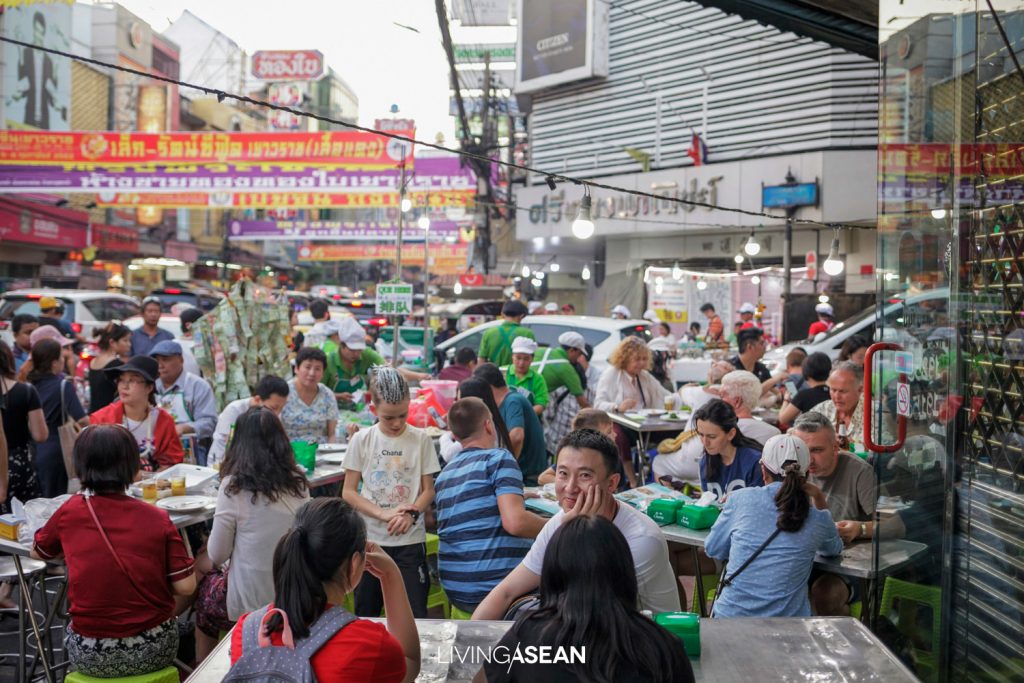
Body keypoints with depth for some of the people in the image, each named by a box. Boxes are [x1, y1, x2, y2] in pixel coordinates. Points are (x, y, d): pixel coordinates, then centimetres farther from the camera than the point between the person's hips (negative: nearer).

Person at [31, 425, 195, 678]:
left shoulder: (70, 512, -7)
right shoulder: (157, 518, -9)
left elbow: (37, 552, 13)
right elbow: (185, 586, -9)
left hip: (91, 657, 1)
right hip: (156, 652, 0)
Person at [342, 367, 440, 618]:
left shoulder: (420, 440, -3)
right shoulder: (362, 440, -2)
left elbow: (428, 490, 2)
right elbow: (348, 492, -2)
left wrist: (410, 514, -19)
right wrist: (384, 514, -16)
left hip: (410, 540, -1)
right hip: (370, 539, 1)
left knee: (415, 615, -3)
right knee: (366, 614, 12)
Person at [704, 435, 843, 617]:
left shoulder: (740, 499, -3)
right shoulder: (819, 520, -1)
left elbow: (713, 549, 12)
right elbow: (834, 549, 25)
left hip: (731, 615, 2)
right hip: (786, 627, -1)